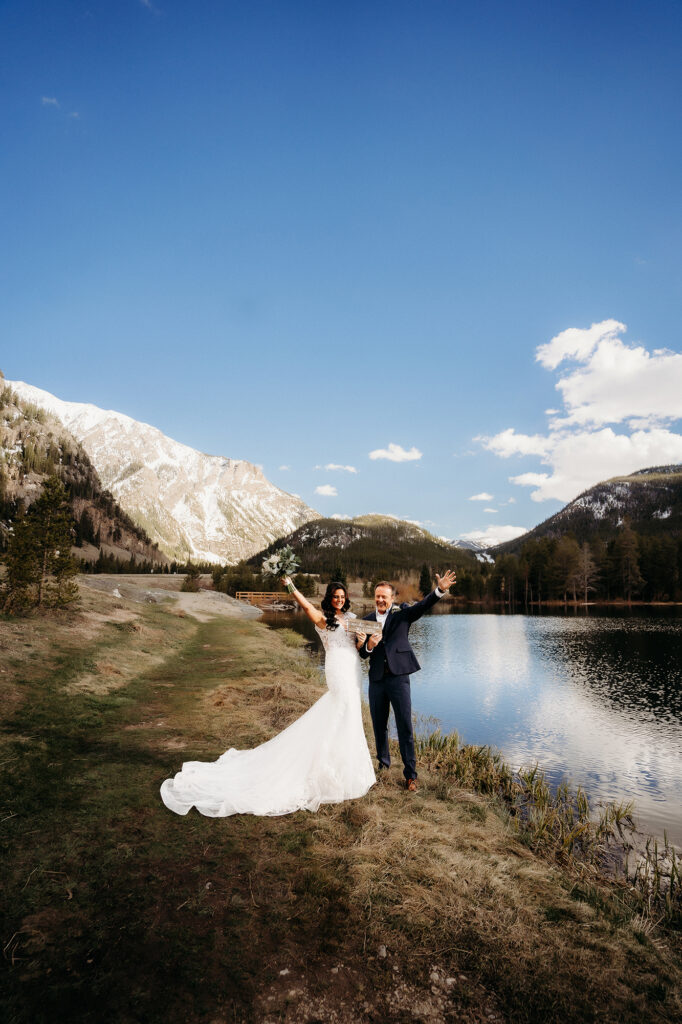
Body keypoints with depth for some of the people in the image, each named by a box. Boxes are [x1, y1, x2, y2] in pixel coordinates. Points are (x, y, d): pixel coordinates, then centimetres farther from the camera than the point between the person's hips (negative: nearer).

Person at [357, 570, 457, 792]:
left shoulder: (401, 614, 1)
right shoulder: (368, 620, 9)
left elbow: (422, 606, -17)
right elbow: (363, 654, 7)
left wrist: (440, 590, -35)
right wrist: (368, 645, -17)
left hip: (398, 676, -3)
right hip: (376, 679, 3)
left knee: (405, 726, -2)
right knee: (379, 726, 14)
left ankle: (410, 774, 9)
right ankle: (383, 764, 33)